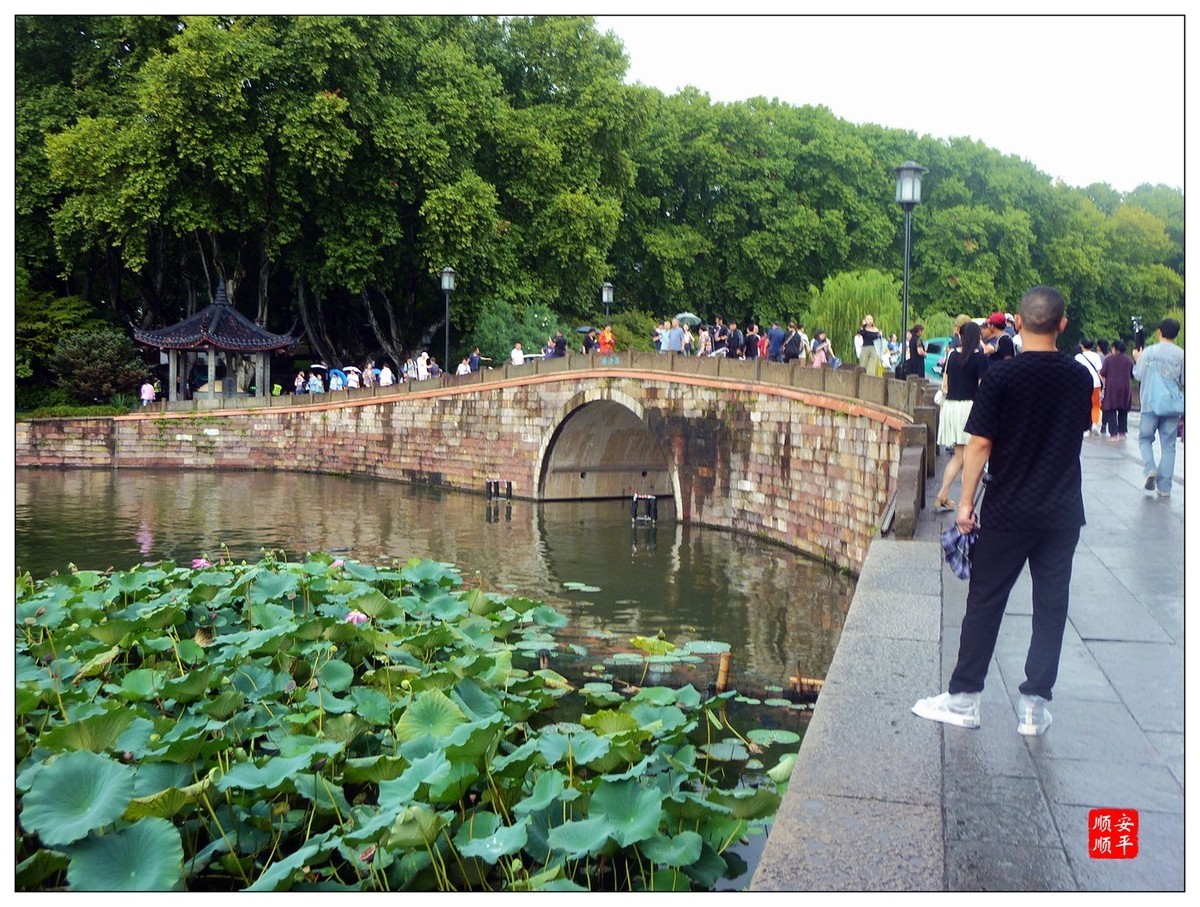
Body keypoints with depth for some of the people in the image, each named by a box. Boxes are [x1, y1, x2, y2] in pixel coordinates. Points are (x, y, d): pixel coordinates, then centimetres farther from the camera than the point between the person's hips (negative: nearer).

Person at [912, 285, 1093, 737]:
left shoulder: (1001, 376, -13)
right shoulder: (1080, 377, 1)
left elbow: (979, 445, -12)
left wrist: (966, 502, -6)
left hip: (1008, 511, -3)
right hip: (1063, 512, 4)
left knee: (985, 602, 6)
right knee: (1051, 606, 9)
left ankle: (964, 698, 13)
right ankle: (1035, 705, 13)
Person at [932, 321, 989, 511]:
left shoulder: (952, 355, 6)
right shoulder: (980, 357, -8)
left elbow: (944, 385, 9)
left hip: (950, 406, 5)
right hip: (970, 406, -5)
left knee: (958, 456, 16)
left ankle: (942, 495, 9)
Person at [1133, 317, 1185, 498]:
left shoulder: (1149, 352, -5)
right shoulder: (1181, 355, -2)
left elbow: (1138, 375, 0)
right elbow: (1184, 382, 2)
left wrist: (1137, 360, 17)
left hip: (1151, 404, -1)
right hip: (1173, 405, 1)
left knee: (1145, 438, 14)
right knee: (1168, 445, 5)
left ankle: (1150, 468, -11)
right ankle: (1164, 486, 3)